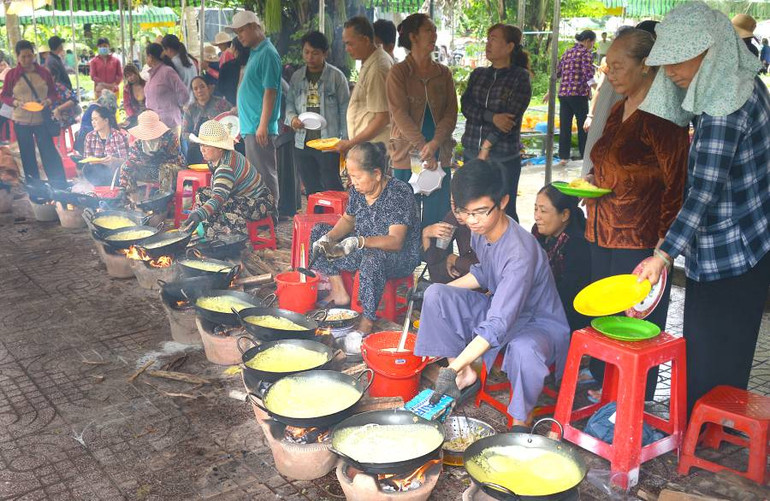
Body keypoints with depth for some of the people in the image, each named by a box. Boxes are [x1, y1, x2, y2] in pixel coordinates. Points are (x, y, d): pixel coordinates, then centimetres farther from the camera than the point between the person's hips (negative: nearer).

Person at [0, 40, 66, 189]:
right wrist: (16, 102, -16)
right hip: (21, 121, 1)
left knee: (49, 152, -2)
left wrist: (48, 101, -14)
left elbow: (53, 92, 6)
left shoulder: (44, 72, 0)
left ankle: (61, 187, 4)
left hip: (42, 120, -1)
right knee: (27, 155, 10)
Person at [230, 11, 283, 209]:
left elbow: (270, 91, -18)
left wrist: (263, 125, -21)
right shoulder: (255, 52, 18)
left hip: (259, 128, -10)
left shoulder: (267, 53, -11)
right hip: (250, 126, 10)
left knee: (264, 174, -6)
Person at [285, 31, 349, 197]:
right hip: (302, 143, 5)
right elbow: (289, 102, 15)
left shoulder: (336, 76, -3)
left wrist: (345, 141, -7)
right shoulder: (297, 77, 9)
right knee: (311, 190, 13)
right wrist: (292, 118, -8)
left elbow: (344, 109, -3)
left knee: (332, 189, -1)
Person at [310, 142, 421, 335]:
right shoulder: (358, 189, -2)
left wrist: (359, 242, -44)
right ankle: (339, 293, 1)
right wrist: (329, 237, -8)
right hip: (364, 249, 8)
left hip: (401, 258, -8)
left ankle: (368, 321, -25)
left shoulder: (399, 193, -24)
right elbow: (348, 220, 13)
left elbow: (395, 241, -31)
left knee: (373, 258, -42)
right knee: (318, 232, 3)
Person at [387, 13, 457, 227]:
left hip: (440, 156, 4)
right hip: (407, 156, -3)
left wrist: (434, 144, -13)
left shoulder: (443, 73, 11)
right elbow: (400, 115, -9)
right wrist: (423, 149, -16)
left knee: (438, 219, 5)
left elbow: (451, 114, 3)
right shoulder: (399, 72, -1)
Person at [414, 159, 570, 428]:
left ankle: (521, 422, -14)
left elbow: (498, 326, -38)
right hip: (497, 309, 8)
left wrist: (452, 369, -41)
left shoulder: (521, 252, -33)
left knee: (523, 349, -43)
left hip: (540, 324, -8)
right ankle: (466, 376, 1)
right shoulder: (480, 231, -9)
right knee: (436, 294, -10)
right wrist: (439, 290, 4)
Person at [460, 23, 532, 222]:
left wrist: (486, 148, -16)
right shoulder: (478, 74, 13)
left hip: (504, 159, -4)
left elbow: (513, 116, -12)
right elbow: (465, 105, -1)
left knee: (505, 213, 2)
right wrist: (492, 117, -18)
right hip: (471, 154, 5)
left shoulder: (520, 77, -2)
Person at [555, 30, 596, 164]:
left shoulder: (567, 52, 15)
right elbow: (588, 75, -17)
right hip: (579, 94, -5)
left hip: (563, 93, 6)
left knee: (564, 127, 7)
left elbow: (557, 74, 18)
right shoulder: (586, 53, -4)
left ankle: (563, 156, 6)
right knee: (583, 126, 6)